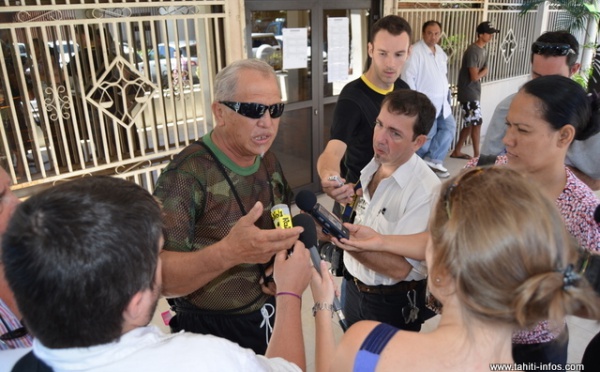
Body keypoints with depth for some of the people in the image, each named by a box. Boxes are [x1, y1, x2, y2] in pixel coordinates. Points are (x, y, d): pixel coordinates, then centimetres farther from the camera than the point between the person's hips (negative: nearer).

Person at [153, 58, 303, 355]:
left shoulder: (269, 162, -2)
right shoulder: (187, 175, -24)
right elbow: (158, 276, -31)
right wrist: (229, 253, -46)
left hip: (267, 317, 6)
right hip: (212, 334, -6)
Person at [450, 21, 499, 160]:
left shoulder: (484, 50, 12)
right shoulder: (472, 51, -18)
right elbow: (475, 76, -21)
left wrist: (481, 72, -6)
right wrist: (485, 71, -3)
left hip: (474, 92, 9)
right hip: (468, 93, -9)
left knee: (470, 123, 12)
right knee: (476, 122, -5)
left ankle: (457, 151, 22)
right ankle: (477, 155, 4)